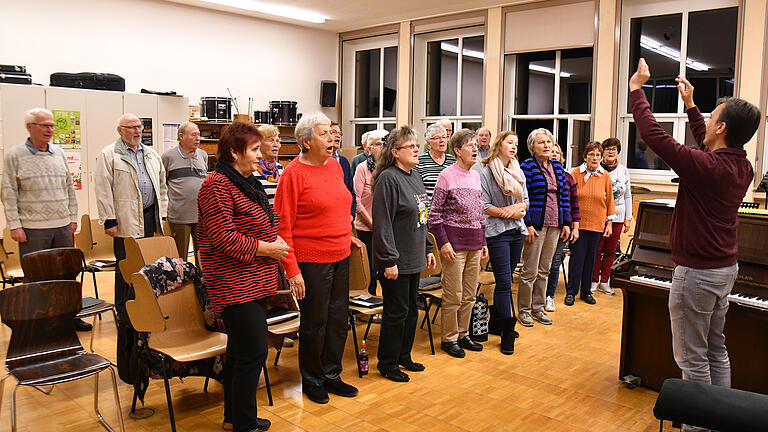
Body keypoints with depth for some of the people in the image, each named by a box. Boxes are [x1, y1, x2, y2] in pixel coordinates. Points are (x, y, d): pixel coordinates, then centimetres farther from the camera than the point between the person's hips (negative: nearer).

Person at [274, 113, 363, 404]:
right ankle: (312, 381, 27)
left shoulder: (335, 166, 9)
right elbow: (283, 226, -14)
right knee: (314, 323, 6)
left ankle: (331, 375, 32)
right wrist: (292, 271, -17)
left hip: (340, 258, 7)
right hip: (311, 261, -7)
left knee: (338, 318, 14)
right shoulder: (293, 173, -12)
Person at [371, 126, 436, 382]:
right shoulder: (388, 179, -16)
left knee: (411, 310, 17)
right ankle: (387, 363, 16)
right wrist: (389, 260, -22)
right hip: (396, 261, -9)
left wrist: (427, 249, 17)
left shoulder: (415, 177, 12)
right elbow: (383, 223, -20)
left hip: (413, 259, 9)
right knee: (396, 312, 0)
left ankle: (404, 356, 32)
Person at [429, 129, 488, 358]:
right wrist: (443, 242, -15)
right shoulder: (447, 176, -8)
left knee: (470, 295, 13)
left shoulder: (475, 176, 12)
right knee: (453, 295, -1)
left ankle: (463, 333, 27)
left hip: (474, 243, 7)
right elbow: (434, 212, -9)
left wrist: (483, 241, 16)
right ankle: (449, 338, 14)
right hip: (454, 241, -7)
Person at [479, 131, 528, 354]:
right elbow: (484, 206, -11)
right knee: (504, 282, -7)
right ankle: (507, 331, -1)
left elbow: (526, 200, 15)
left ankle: (496, 321, 25)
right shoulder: (486, 172, -6)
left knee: (505, 280, 12)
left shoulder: (518, 172, 14)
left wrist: (518, 207, -6)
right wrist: (508, 213, -13)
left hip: (517, 231, 6)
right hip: (497, 233, -6)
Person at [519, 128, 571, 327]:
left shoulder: (557, 166, 12)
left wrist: (566, 223, 9)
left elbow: (564, 195, 14)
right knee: (530, 271, -1)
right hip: (536, 225, -6)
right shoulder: (527, 166, -7)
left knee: (544, 270, 12)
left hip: (554, 226, 6)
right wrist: (528, 225, -16)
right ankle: (524, 310, 12)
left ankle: (538, 308, 23)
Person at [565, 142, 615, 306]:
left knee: (591, 258, 8)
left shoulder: (605, 176, 4)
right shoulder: (576, 173, -2)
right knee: (577, 257, -2)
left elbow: (609, 200, 10)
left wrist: (609, 223, 8)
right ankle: (571, 292, 9)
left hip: (597, 224, 2)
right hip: (578, 223, -2)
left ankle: (586, 291, 21)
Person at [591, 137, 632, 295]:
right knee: (597, 249, 0)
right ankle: (594, 281, 12)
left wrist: (628, 218, 8)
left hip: (617, 217, 4)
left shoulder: (624, 171, 9)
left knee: (610, 251, 8)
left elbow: (627, 195, 13)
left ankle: (604, 282, 18)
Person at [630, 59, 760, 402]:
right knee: (716, 351, 20)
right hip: (726, 268, 9)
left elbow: (652, 133, -22)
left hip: (697, 272, -9)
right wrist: (690, 105, 28)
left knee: (692, 358, 3)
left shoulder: (705, 167, -25)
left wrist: (636, 87, -8)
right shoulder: (743, 167, 1)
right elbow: (709, 146, 22)